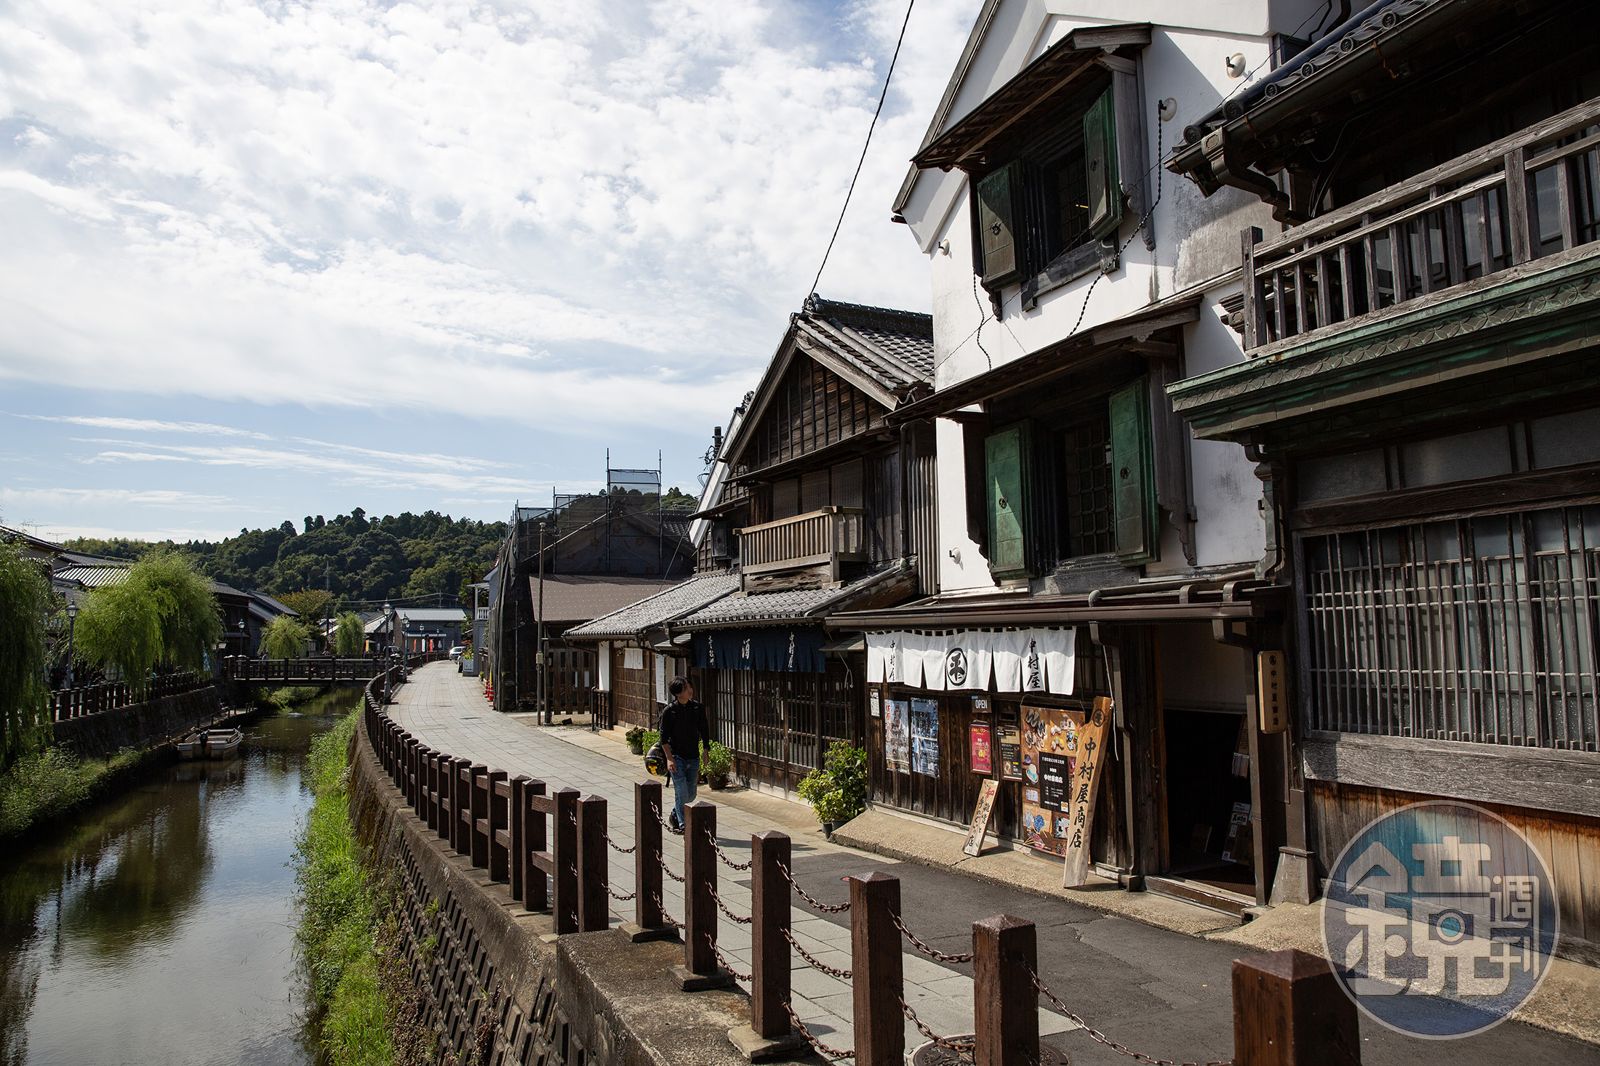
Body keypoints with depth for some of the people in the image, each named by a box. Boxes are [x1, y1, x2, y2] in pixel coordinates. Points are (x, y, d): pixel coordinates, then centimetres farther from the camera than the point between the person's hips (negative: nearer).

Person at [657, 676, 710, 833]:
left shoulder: (698, 707, 1)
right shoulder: (669, 710, -10)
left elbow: (704, 731, 10)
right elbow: (664, 737, -8)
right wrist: (669, 759, -14)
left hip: (693, 757, 4)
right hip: (676, 757, -4)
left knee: (691, 794, 10)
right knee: (681, 793, -9)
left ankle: (674, 816, 33)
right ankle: (682, 825, 3)